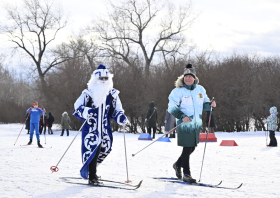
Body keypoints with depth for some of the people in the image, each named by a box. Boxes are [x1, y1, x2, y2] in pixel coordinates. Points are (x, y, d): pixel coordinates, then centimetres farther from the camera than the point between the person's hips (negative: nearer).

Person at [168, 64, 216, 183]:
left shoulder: (200, 89, 8)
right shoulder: (178, 91, -8)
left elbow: (204, 103, 19)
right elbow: (172, 107, -11)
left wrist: (210, 104, -4)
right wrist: (182, 116, -24)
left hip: (196, 124, 6)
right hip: (185, 125, -6)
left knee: (192, 148, 17)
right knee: (187, 149, -5)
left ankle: (178, 164, 39)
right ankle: (186, 174, 4)